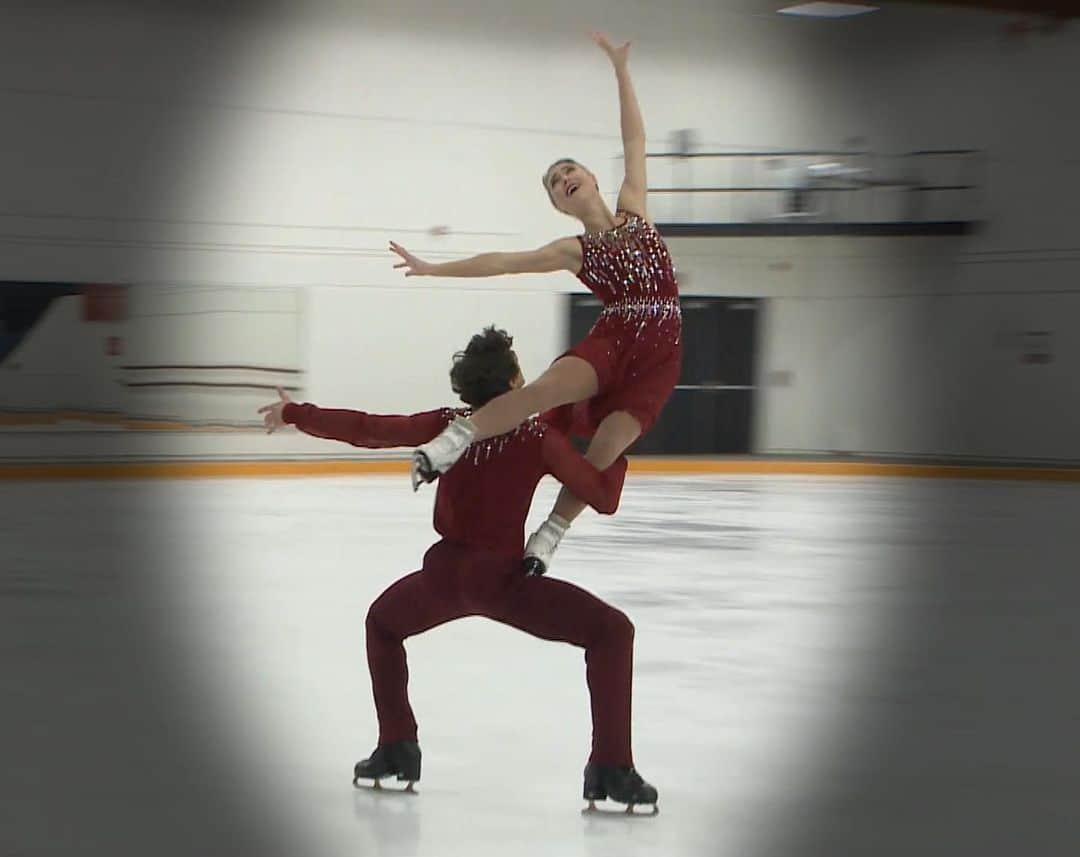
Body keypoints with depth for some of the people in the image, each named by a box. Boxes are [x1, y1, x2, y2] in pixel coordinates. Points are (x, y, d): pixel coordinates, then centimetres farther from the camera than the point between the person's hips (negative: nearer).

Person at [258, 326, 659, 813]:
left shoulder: (447, 425, 1)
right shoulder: (539, 438, -8)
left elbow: (364, 430, 2)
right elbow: (604, 499, -7)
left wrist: (293, 415, 15)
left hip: (444, 576, 4)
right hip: (503, 581, -4)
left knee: (383, 622, 36)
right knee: (612, 632, 3)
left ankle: (397, 749, 32)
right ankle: (611, 771, -9)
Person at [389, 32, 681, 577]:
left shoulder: (633, 210, 14)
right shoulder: (572, 251, 10)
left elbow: (635, 140, 15)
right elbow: (499, 263, 7)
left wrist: (620, 69, 14)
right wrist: (434, 270, 2)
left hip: (659, 356, 1)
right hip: (612, 341, -1)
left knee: (602, 455, -15)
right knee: (541, 391, -32)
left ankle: (549, 535, -9)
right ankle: (457, 436, -37)